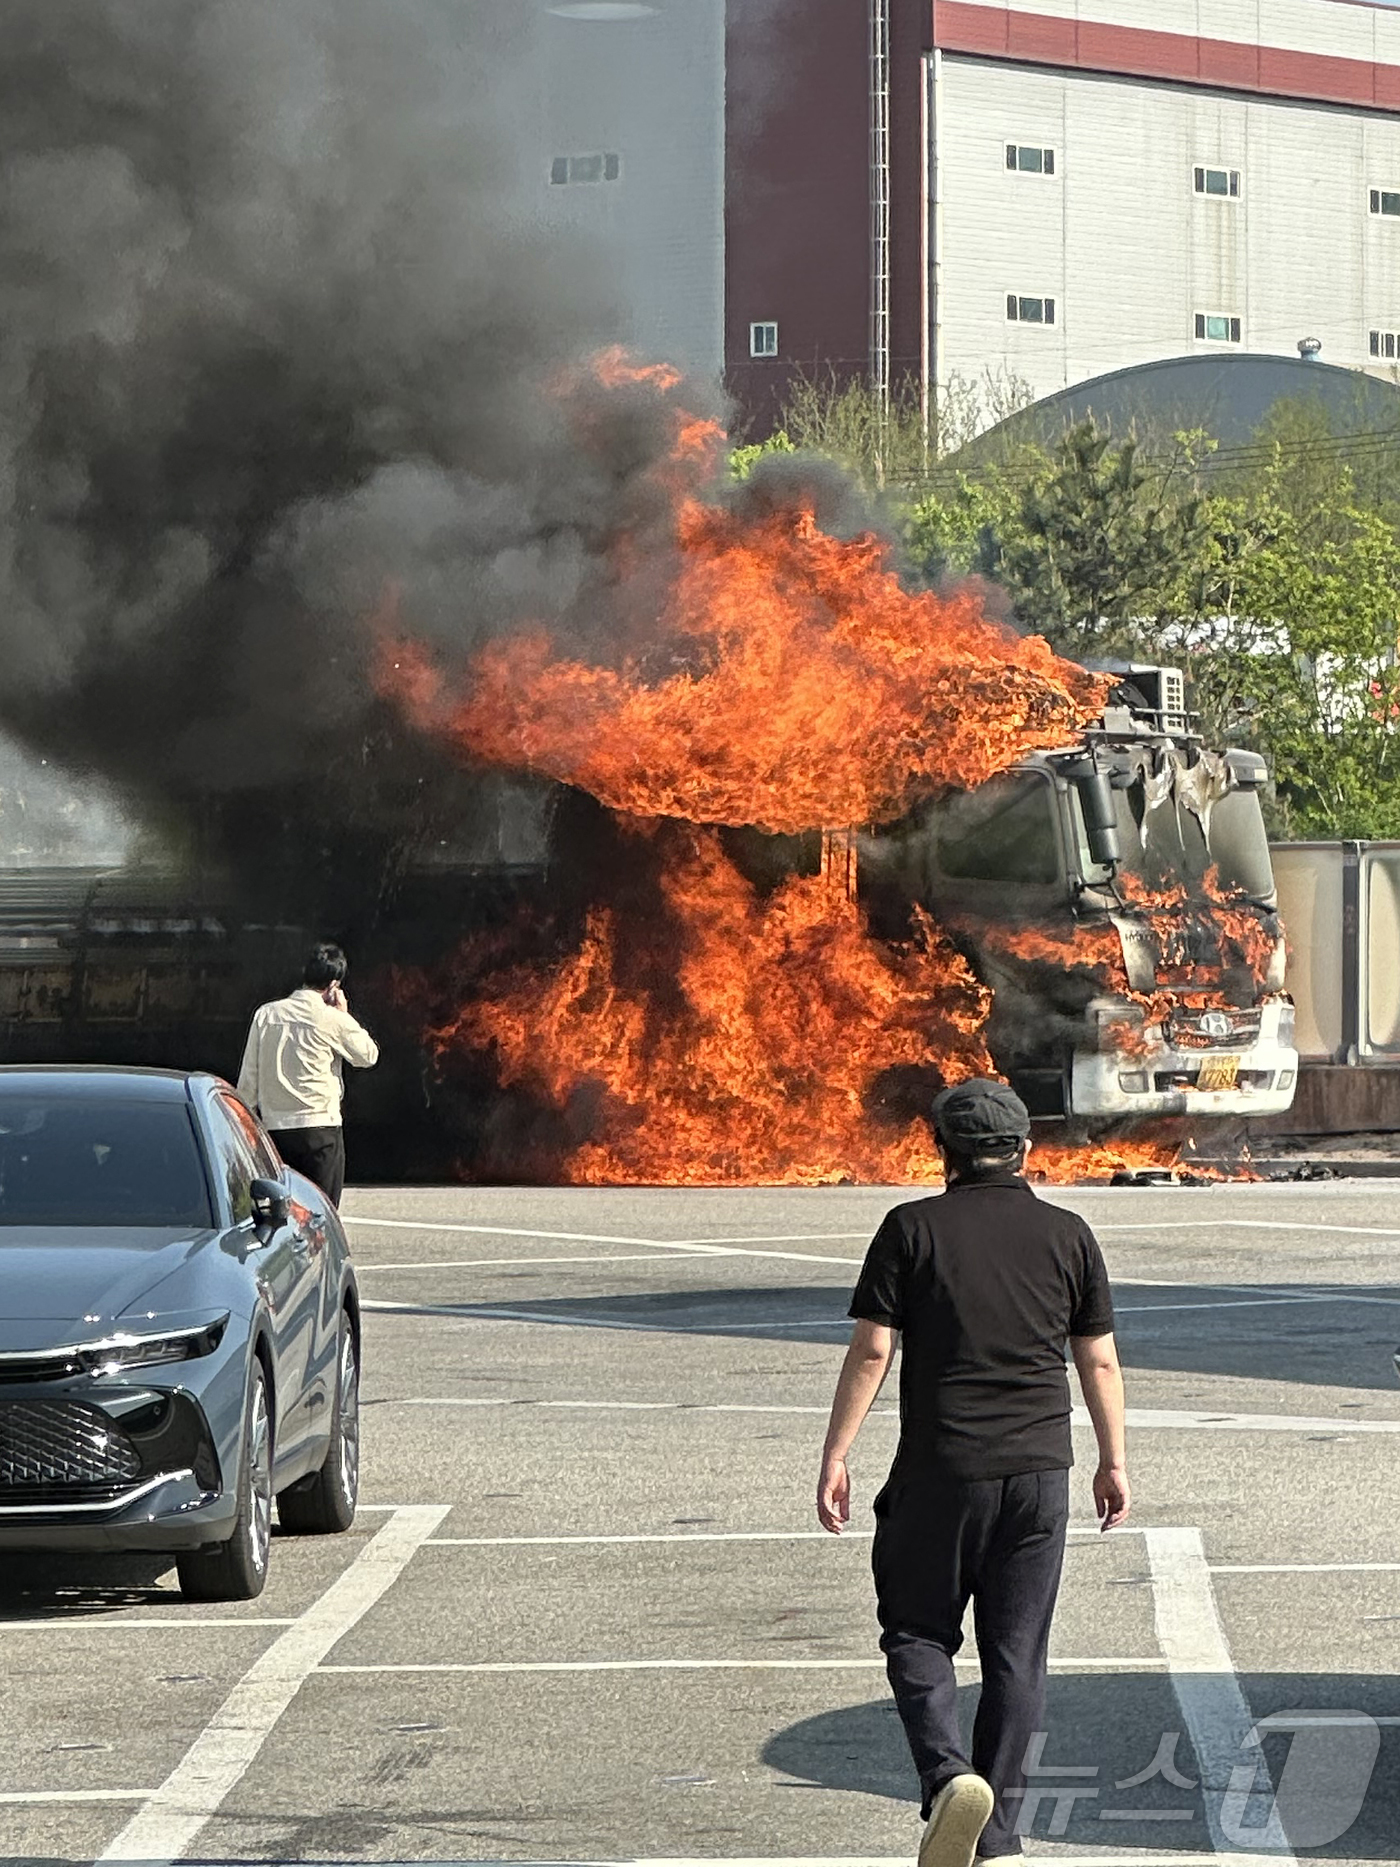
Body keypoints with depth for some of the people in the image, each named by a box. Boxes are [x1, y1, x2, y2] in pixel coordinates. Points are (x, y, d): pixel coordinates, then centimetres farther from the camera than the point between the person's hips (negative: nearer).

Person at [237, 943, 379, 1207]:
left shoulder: (265, 1014, 5)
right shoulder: (333, 1020, -7)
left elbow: (248, 1079, 7)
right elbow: (369, 1056, 8)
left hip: (273, 1127, 4)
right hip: (319, 1127, -4)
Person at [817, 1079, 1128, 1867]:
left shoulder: (913, 1229, -3)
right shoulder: (1068, 1235, 4)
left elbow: (871, 1351, -7)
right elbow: (1100, 1361, 7)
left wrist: (835, 1457, -3)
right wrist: (1115, 1462, 17)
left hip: (939, 1472, -2)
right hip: (1039, 1474, 2)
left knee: (917, 1632, 11)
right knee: (1016, 1655, 8)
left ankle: (949, 1774, -13)